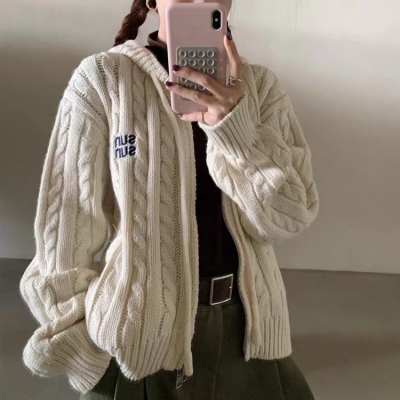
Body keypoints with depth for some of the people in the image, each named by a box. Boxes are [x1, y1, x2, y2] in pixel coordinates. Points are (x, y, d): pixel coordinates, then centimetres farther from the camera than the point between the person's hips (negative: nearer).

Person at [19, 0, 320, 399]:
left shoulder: (259, 86, 0)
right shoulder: (101, 78, -9)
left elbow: (290, 216, -8)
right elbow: (66, 226, -7)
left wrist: (237, 128, -22)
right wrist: (82, 353, -4)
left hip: (246, 325, 3)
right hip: (141, 329, -2)